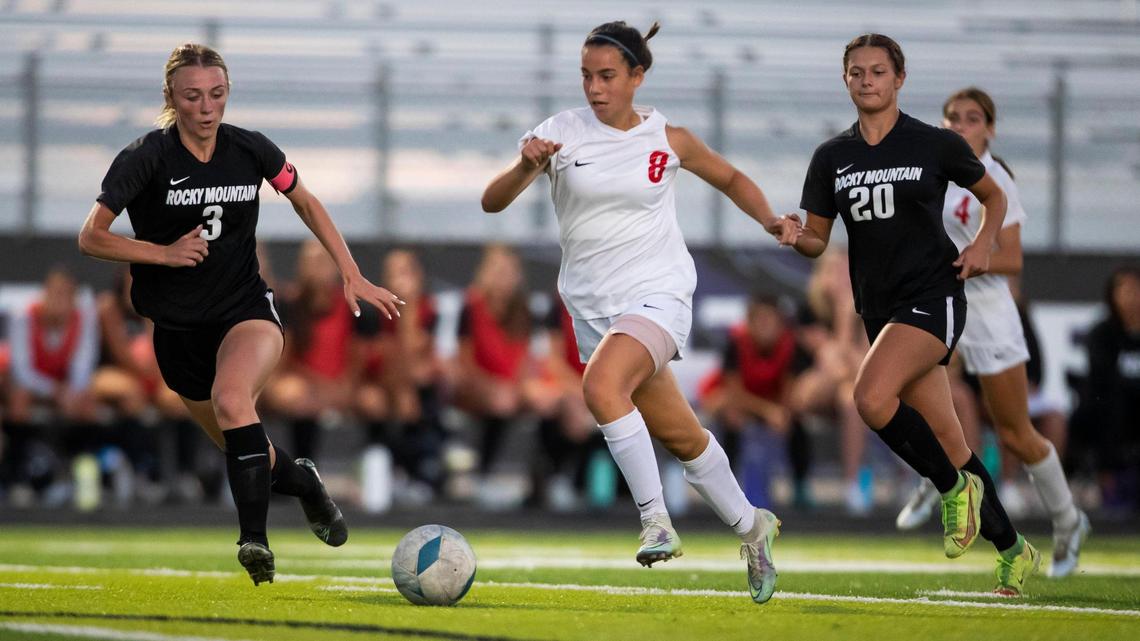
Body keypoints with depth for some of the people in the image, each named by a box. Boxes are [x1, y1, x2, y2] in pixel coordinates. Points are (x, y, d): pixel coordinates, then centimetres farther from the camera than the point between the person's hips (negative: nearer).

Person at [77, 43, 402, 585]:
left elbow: (307, 204, 12)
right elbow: (90, 237, -11)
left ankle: (254, 540, -34)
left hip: (247, 313, -1)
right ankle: (303, 482, 44)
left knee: (230, 398, -32)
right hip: (178, 328, 1)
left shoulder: (251, 150, -5)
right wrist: (165, 253, -23)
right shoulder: (145, 159, -13)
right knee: (240, 446, 10)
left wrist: (353, 276, 7)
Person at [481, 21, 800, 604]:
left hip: (658, 293, -3)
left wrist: (770, 221, 0)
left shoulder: (668, 139, -2)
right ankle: (751, 526, 33)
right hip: (592, 307, 3)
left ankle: (656, 520, -26)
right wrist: (526, 167, -28)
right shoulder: (561, 132, -3)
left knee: (601, 384, -32)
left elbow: (729, 178, 16)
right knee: (680, 436, 11)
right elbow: (491, 202, -8)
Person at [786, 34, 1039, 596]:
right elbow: (816, 239, 10)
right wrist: (793, 237, -12)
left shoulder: (936, 145, -2)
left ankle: (954, 488, -8)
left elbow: (994, 196, 12)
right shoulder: (831, 157, 7)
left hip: (932, 295, -5)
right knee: (946, 440, 7)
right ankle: (1012, 549, 20)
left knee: (871, 396, -29)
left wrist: (983, 243, -5)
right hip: (879, 306, 5)